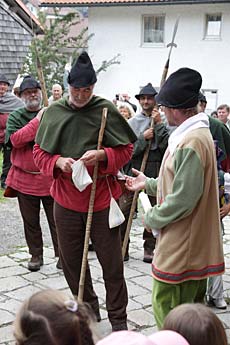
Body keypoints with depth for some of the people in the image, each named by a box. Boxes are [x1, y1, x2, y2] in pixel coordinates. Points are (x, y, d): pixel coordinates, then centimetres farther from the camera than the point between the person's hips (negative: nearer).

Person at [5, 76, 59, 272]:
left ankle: (61, 254, 13)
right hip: (25, 178, 1)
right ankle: (36, 255, 24)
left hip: (50, 178, 0)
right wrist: (37, 120, -17)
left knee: (56, 219, 3)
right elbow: (15, 140, -15)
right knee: (30, 221, 11)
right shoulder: (15, 117, 3)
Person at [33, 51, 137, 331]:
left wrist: (102, 155, -19)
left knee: (111, 261, 5)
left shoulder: (106, 110, -6)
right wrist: (58, 162, -14)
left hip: (101, 198, -3)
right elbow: (39, 152, 6)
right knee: (71, 259, 13)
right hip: (65, 199, 3)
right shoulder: (53, 112, 0)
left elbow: (126, 150, 0)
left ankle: (118, 317, 20)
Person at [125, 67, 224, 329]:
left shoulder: (191, 143, -23)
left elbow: (183, 199, -25)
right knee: (191, 304, 20)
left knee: (166, 307, -1)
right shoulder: (199, 133, 10)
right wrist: (148, 184, 20)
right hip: (194, 241, 10)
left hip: (180, 245, -10)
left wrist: (153, 218, -12)